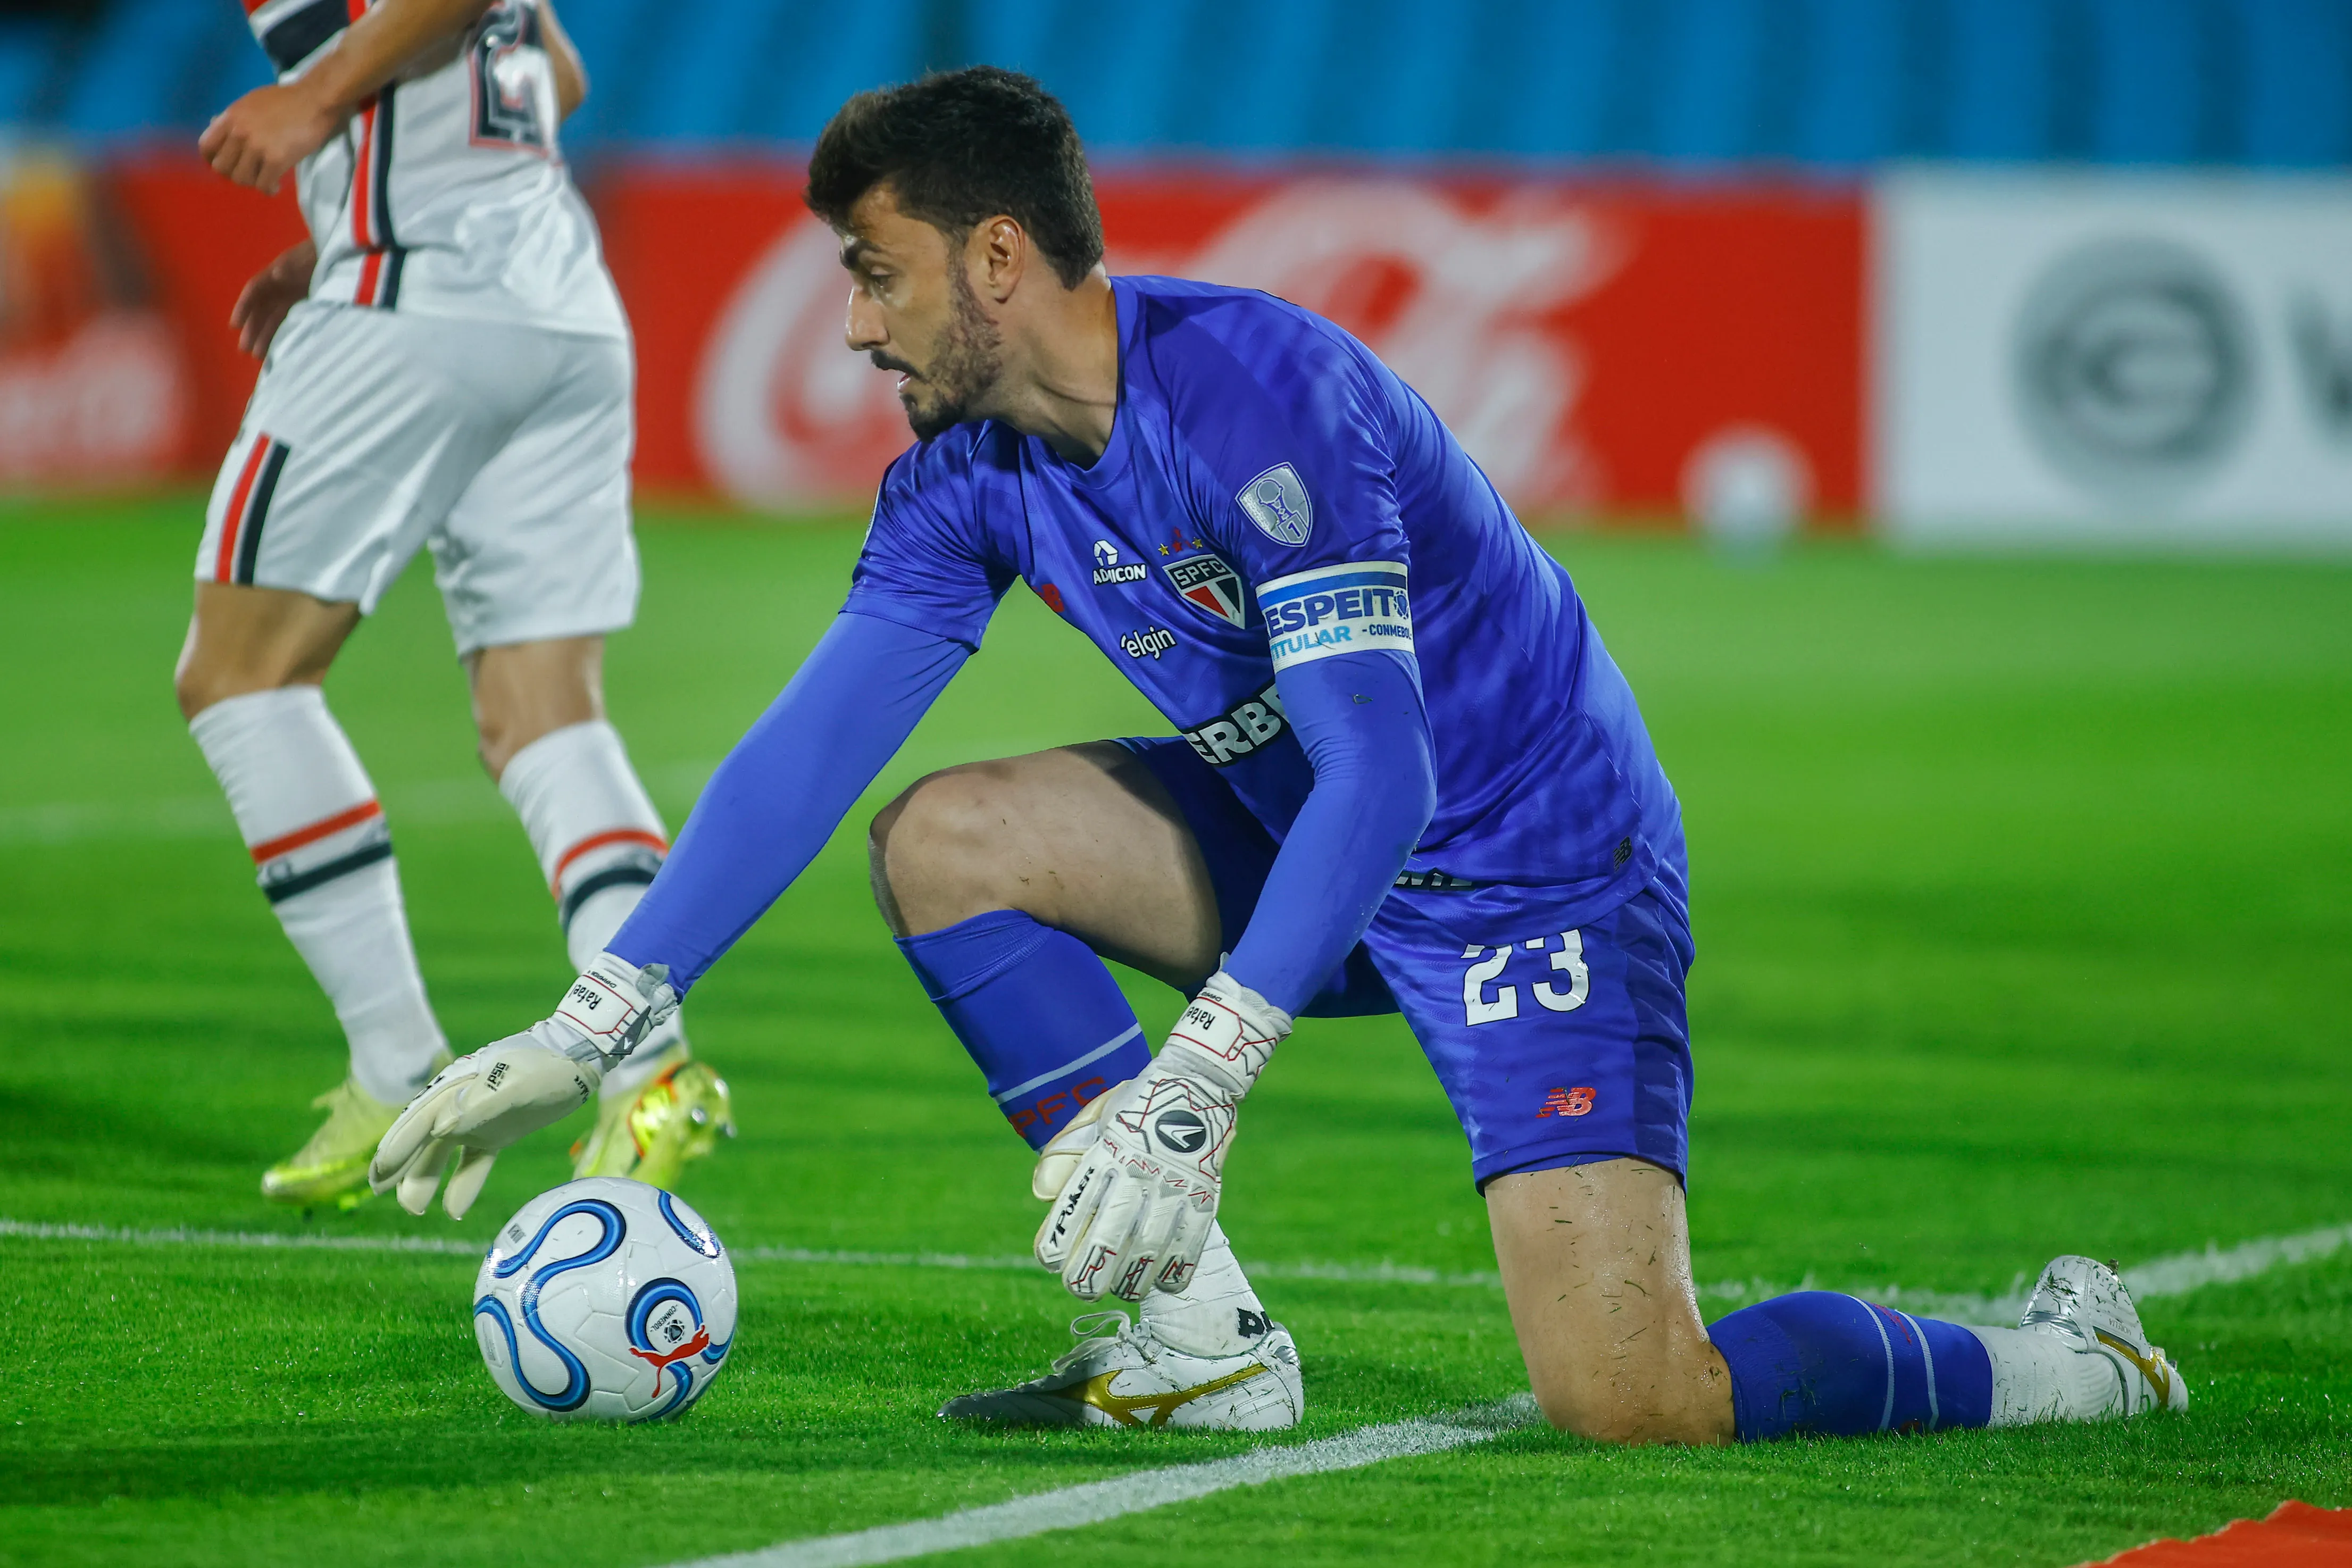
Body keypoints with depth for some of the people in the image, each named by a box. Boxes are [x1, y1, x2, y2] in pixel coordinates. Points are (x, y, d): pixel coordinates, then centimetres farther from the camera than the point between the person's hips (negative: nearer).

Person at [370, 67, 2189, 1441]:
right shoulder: (973, 474, -3)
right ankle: (1198, 1341, -1)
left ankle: (2060, 1364, 4)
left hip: (1540, 865, -8)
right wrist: (587, 1031, -6)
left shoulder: (1257, 390, -28)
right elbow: (809, 748, 0)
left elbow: (1381, 777, -34)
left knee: (1630, 1407, -22)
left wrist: (1197, 1080, -42)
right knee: (944, 842, -5)